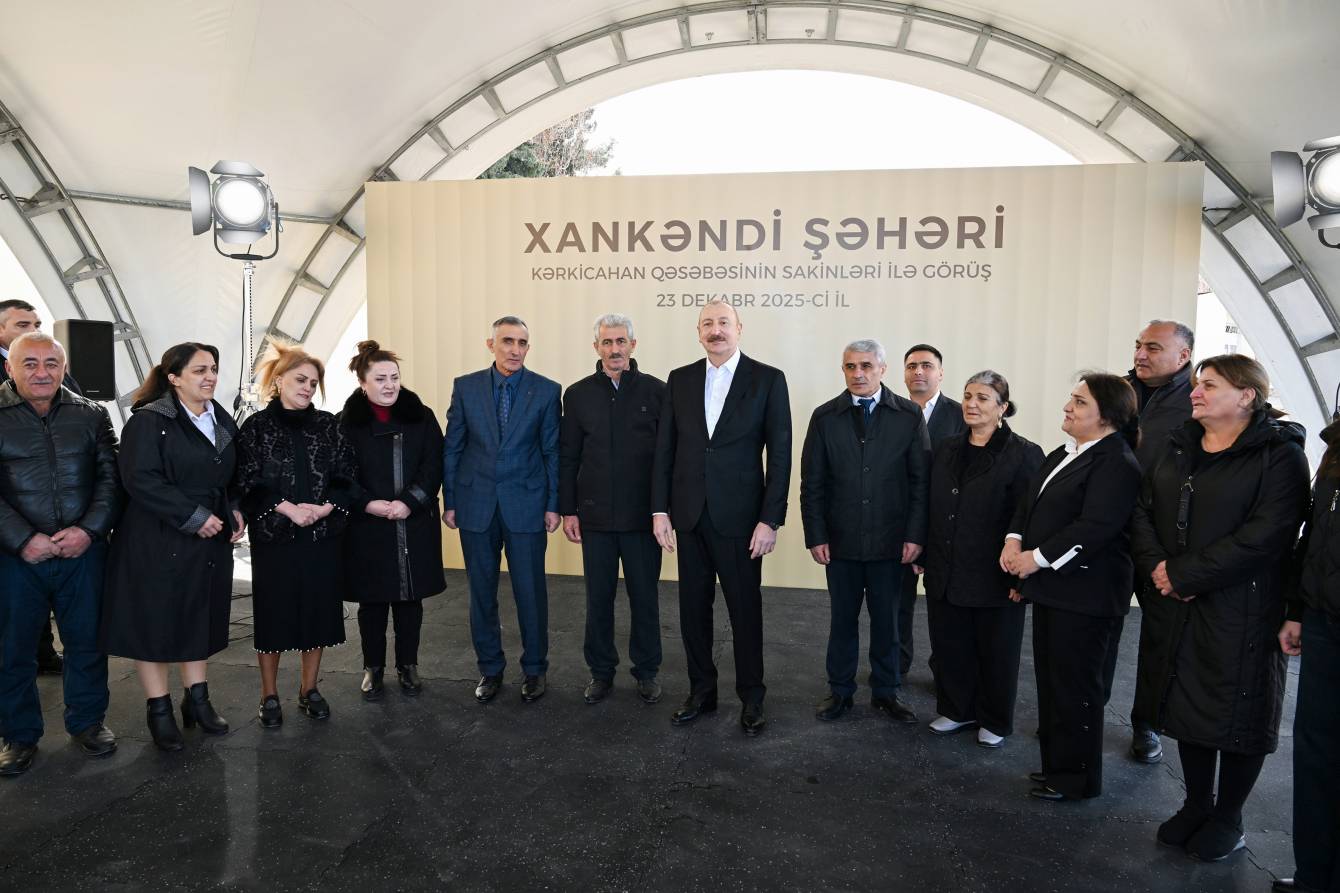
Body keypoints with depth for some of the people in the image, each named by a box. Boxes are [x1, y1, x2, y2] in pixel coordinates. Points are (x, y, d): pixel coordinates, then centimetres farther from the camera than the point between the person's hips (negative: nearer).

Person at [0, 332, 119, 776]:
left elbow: (110, 478, 2)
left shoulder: (91, 416, 5)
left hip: (84, 551, 2)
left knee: (87, 640, 11)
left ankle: (88, 721, 29)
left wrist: (89, 529, -12)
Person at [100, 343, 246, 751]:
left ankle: (197, 699, 27)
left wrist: (234, 511, 2)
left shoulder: (222, 421, 9)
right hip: (156, 543, -6)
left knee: (200, 619, 14)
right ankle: (159, 709, 18)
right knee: (155, 622, 4)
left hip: (210, 542, 6)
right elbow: (140, 479, -21)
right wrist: (194, 517, -21)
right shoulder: (149, 420, -12)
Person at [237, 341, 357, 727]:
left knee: (319, 609, 8)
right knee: (274, 612, 5)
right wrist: (286, 507, -17)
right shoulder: (256, 427, -1)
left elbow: (347, 476, 3)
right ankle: (270, 695, 20)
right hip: (273, 534, -2)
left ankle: (309, 689, 24)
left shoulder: (327, 425, 6)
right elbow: (248, 483, -6)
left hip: (324, 535, 3)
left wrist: (326, 507, -13)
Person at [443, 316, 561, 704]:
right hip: (476, 505, 2)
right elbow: (452, 448, 5)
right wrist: (449, 501, 3)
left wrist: (554, 505, -3)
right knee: (481, 592, 10)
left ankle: (534, 669, 21)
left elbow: (552, 451, 1)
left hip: (526, 504, -1)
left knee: (530, 591, 5)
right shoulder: (465, 387, 2)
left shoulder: (547, 391, -1)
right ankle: (490, 668, 25)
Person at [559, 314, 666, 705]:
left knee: (644, 597, 9)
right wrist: (568, 510, 1)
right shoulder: (578, 394, 4)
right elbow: (567, 457, 6)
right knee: (598, 598, 10)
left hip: (643, 515, -1)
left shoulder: (656, 390, -1)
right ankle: (601, 671, 25)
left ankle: (646, 670, 25)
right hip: (595, 515, 1)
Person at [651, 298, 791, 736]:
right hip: (689, 515, 3)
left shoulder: (768, 379, -4)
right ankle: (701, 691, 28)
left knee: (745, 609, 7)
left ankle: (751, 697, 24)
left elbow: (779, 454, -6)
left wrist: (770, 519, -10)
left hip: (739, 516, -3)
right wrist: (660, 509, 2)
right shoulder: (680, 380, 7)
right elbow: (665, 449, 7)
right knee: (693, 607, 12)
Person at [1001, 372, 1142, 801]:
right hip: (1051, 589, 9)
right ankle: (1055, 763, 32)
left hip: (1083, 595, -9)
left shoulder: (1117, 464, -16)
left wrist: (1037, 558, -21)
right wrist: (1014, 540, -2)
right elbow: (1029, 502, 16)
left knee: (1074, 687, 3)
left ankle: (1076, 777, 19)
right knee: (1049, 680, 17)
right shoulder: (1062, 455, 14)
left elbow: (1094, 527, -24)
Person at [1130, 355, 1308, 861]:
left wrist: (1184, 574, -20)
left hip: (1240, 612, -6)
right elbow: (1144, 510, 8)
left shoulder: (1279, 455, -10)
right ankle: (1197, 805, 32)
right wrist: (1155, 566, -10)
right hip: (1174, 608, 6)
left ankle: (1228, 819, 25)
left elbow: (1265, 534, -20)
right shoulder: (1178, 448, 11)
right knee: (1186, 704, 14)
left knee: (1237, 716, 7)